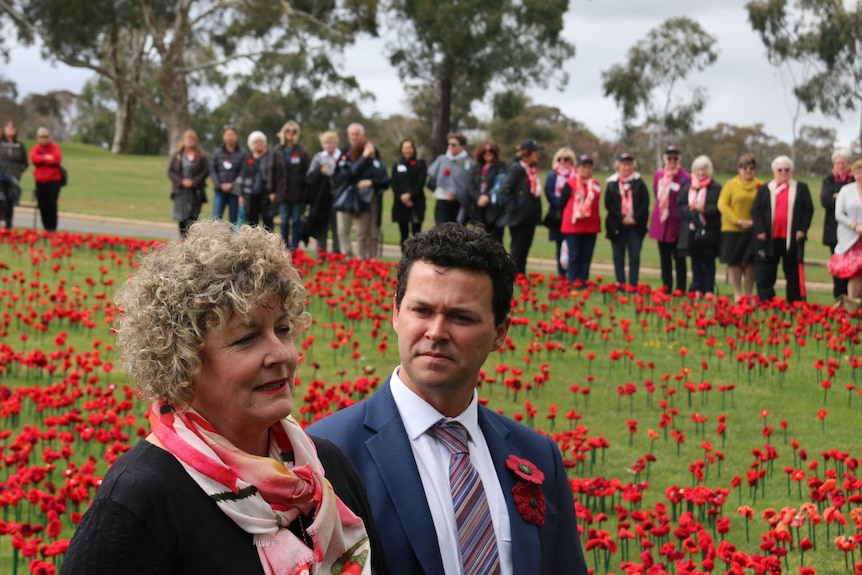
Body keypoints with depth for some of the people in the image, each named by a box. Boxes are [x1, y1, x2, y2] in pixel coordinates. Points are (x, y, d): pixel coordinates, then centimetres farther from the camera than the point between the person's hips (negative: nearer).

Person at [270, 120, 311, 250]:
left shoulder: (302, 151, -1)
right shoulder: (277, 151, 5)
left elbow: (308, 171, -2)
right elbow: (272, 172, 4)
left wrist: (307, 189, -8)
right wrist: (272, 191, 0)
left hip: (297, 192, -2)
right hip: (282, 192, 2)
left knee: (296, 220, 3)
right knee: (284, 221, 6)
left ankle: (294, 247, 7)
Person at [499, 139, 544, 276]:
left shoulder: (533, 169, 12)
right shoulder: (516, 168, -13)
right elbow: (505, 190, -18)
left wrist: (537, 212, 11)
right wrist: (512, 208, -18)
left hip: (530, 217, 8)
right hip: (518, 217, -8)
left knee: (525, 248, 11)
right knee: (517, 248, -2)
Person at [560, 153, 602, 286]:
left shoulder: (596, 185, 8)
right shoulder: (570, 184, -5)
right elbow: (562, 203, 0)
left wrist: (597, 221, 11)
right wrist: (568, 218, 3)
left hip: (591, 226, 4)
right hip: (573, 226, -4)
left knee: (587, 255, 6)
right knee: (574, 255, -1)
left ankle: (584, 280, 11)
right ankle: (573, 280, 2)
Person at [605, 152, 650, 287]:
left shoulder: (639, 183, 6)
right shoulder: (612, 184, 6)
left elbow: (645, 203, 0)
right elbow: (609, 205, -1)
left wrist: (635, 218, -12)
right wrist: (622, 218, -11)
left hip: (635, 225, -1)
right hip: (617, 226, 1)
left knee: (635, 257, -2)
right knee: (618, 257, 3)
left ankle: (633, 285, -1)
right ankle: (620, 284, 8)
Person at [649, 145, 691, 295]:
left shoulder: (685, 178, -11)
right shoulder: (658, 175, 7)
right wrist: (660, 212, 14)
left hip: (677, 224, -6)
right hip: (661, 222, 6)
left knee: (679, 257, 0)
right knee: (664, 257, 11)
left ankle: (680, 288, 3)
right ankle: (666, 287, 18)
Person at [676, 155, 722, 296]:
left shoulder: (716, 188, -1)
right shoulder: (687, 187, 11)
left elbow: (719, 208, -8)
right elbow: (680, 207, 6)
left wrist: (704, 209, -19)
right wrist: (690, 210, -12)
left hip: (709, 231, -3)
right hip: (691, 230, 3)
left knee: (709, 262, 2)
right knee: (696, 261, 8)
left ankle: (709, 290, 6)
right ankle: (697, 289, 14)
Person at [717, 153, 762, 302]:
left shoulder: (761, 186, 2)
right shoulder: (731, 185, 0)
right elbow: (722, 204, -5)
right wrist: (738, 221, -14)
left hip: (753, 231, 0)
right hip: (733, 230, 0)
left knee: (750, 263, 3)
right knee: (734, 262, 3)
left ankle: (748, 294, 12)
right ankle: (737, 294, 12)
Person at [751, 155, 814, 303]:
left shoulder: (801, 188, 9)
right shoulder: (764, 189, 10)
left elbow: (808, 210, 4)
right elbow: (755, 210, 3)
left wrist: (802, 230, -9)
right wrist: (760, 231, -10)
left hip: (792, 238, 0)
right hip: (769, 239, 1)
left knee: (793, 274, 5)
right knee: (764, 274, 0)